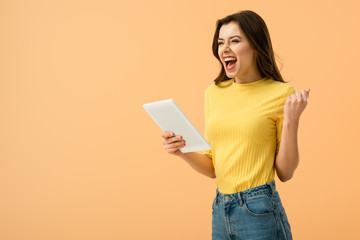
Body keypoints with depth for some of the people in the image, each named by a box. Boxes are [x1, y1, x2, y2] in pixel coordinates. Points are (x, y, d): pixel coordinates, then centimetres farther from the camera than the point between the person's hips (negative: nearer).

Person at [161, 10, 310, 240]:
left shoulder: (281, 93, -8)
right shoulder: (214, 93, 6)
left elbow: (285, 173, -7)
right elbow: (212, 168, 11)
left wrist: (291, 121, -16)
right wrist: (183, 150, -6)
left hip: (260, 212, -5)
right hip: (220, 211, 5)